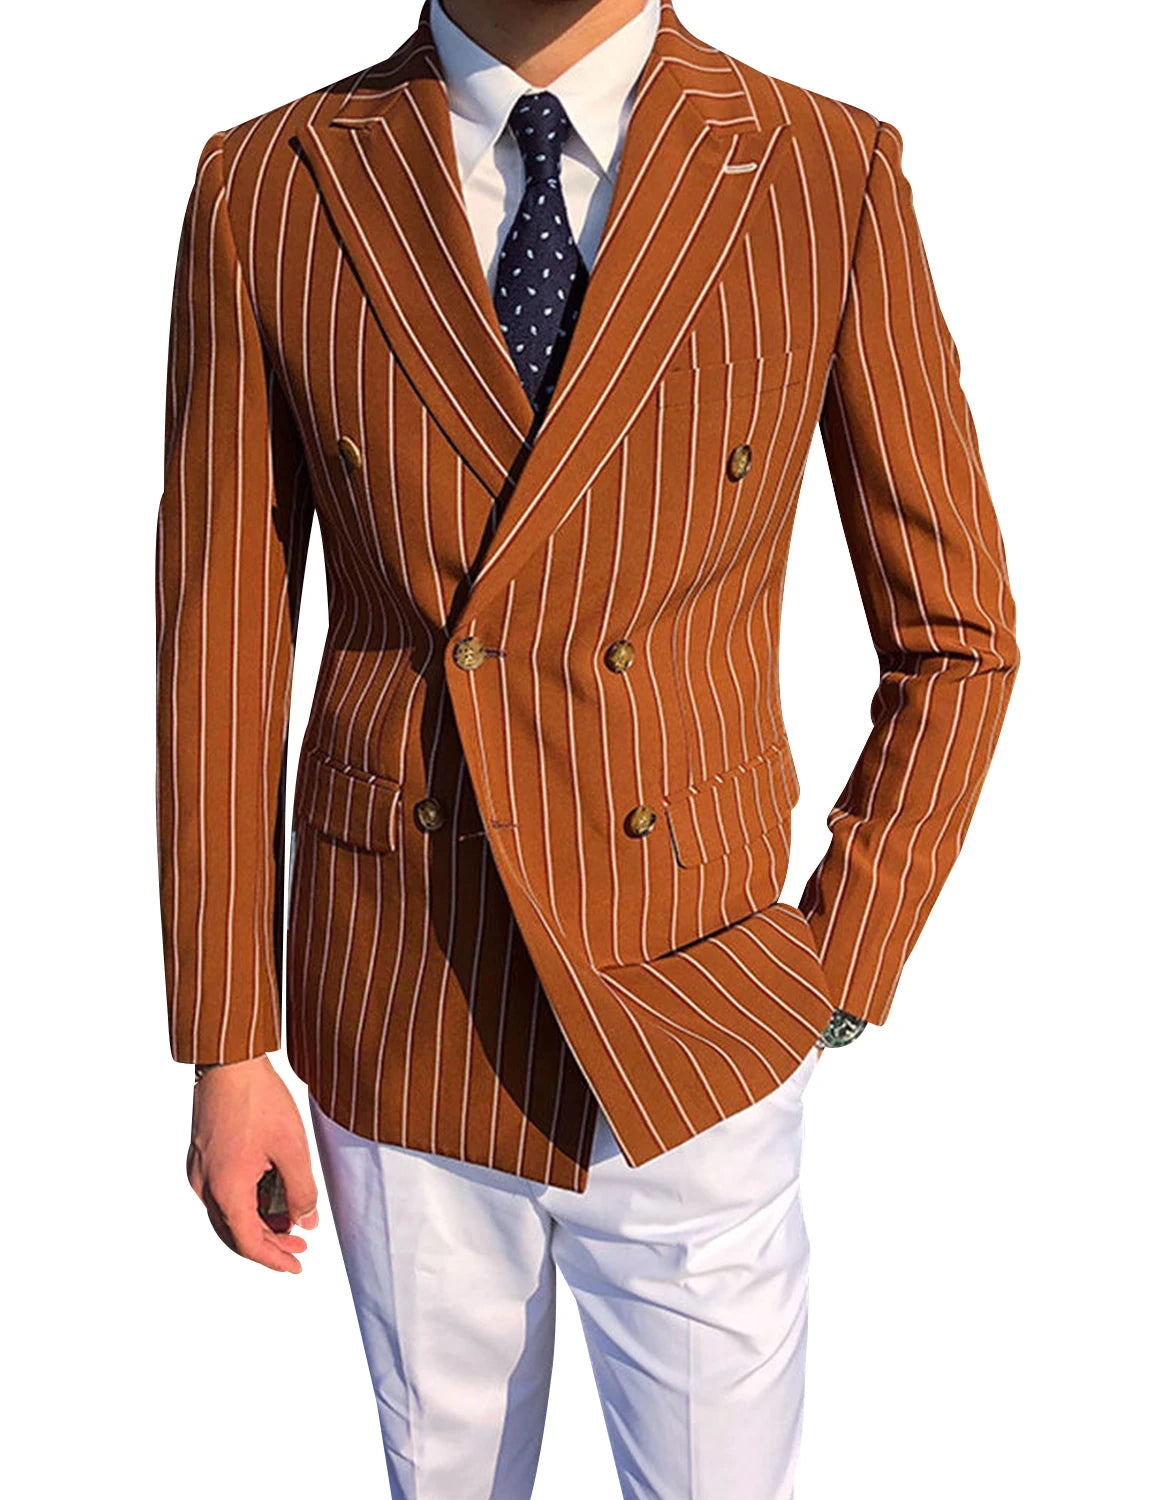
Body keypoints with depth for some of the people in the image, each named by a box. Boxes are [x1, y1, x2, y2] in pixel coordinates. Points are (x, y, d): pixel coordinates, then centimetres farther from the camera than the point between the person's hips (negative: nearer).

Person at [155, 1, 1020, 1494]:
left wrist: (838, 982, -4)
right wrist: (227, 1054, -1)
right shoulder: (262, 191, -7)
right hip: (398, 1023, 1)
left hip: (691, 1031, 0)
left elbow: (952, 633, -1)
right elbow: (220, 642, -4)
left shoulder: (833, 179, -9)